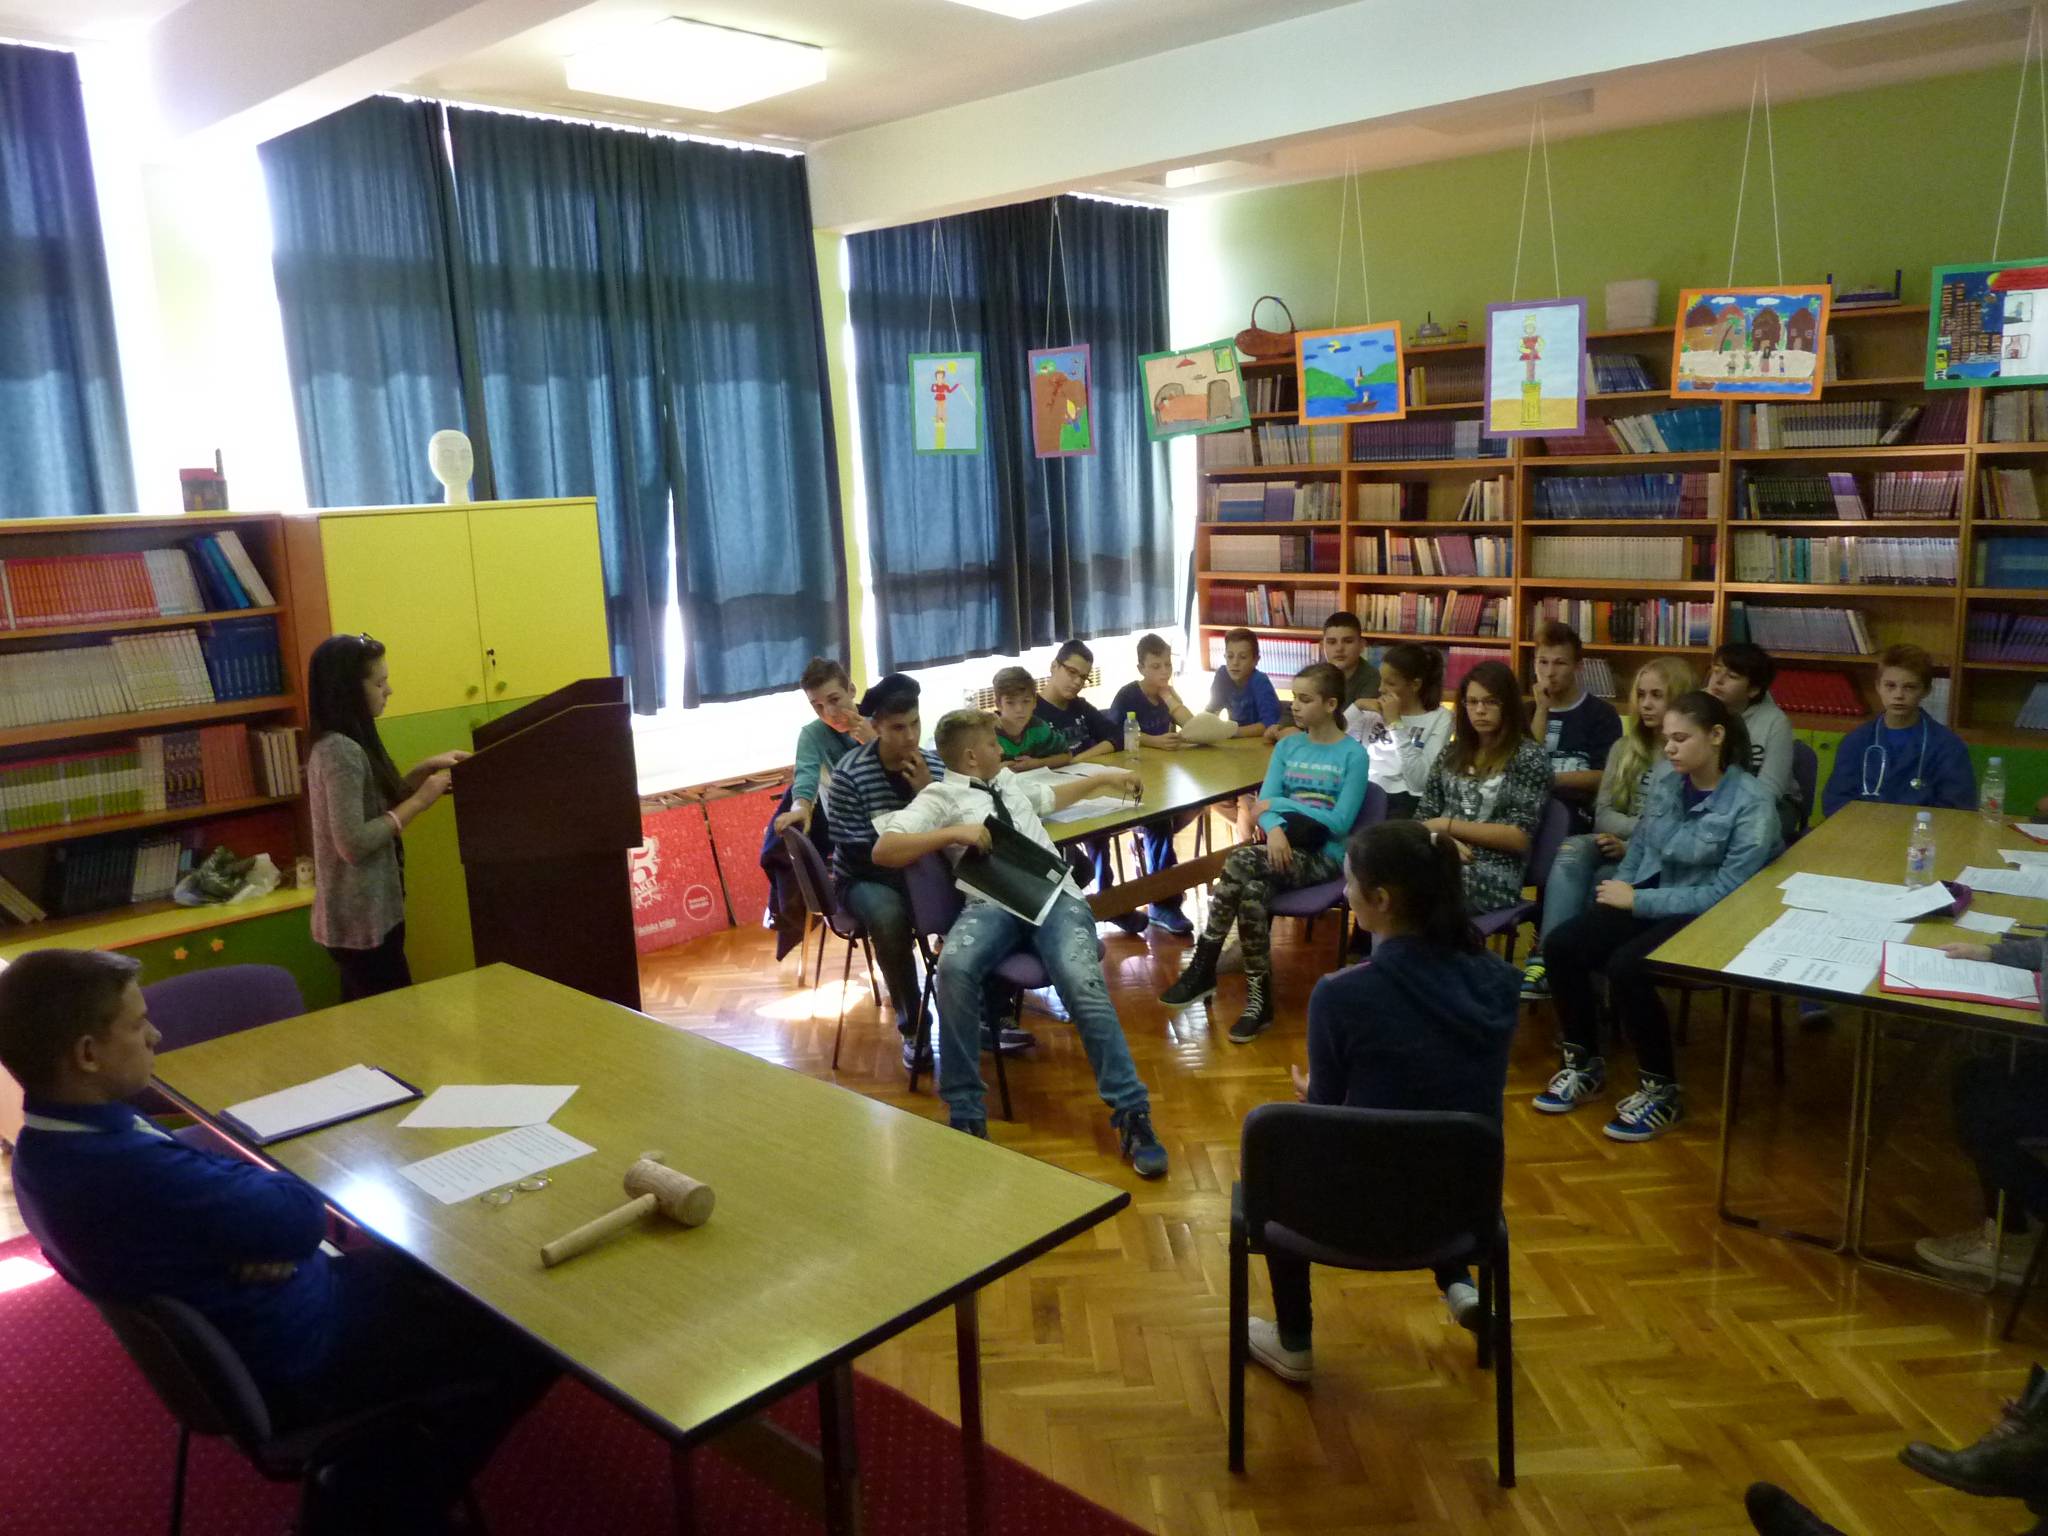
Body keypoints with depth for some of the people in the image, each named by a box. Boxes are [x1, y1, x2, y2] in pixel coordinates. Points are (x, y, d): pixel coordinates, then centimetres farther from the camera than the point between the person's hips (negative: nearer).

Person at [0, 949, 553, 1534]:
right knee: (526, 1348, 1)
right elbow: (305, 1214, -28)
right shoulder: (134, 1172, -37)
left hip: (232, 1341, 9)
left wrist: (267, 1235, -18)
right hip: (295, 1362, -9)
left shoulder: (49, 1143, -4)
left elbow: (200, 1178, 3)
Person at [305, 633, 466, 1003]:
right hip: (362, 921, -10)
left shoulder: (343, 745, 9)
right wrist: (419, 801, -19)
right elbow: (353, 844, -26)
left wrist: (423, 770, 8)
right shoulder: (341, 751, -20)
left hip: (362, 914, 10)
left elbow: (376, 804, 17)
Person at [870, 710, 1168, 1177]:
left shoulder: (1008, 780, 31)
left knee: (1083, 983, -27)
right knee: (955, 968, -35)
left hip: (1056, 894, 4)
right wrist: (954, 832, -11)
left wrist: (1105, 778, 55)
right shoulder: (940, 796, 11)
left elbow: (1052, 797, 51)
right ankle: (966, 1113, -21)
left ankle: (1131, 1113, -22)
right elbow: (884, 850, -2)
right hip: (992, 903, -3)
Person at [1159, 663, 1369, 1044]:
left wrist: (1282, 804, -9)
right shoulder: (1286, 747, 11)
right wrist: (1275, 830, -21)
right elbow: (1264, 806, 2)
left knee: (1240, 860, -30)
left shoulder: (1353, 755, -4)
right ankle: (1258, 998, -24)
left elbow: (1340, 822, -12)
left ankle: (1203, 968, -20)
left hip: (1322, 857, -4)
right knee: (1252, 891, -32)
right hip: (1283, 849, 4)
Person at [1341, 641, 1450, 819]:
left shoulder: (1439, 718, 2)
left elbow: (1418, 781, -11)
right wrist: (1356, 707, 3)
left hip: (1404, 801, -4)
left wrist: (1396, 723, -10)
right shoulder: (1374, 710, 17)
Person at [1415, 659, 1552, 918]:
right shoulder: (1452, 753, 19)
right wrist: (1443, 839, -9)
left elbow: (1520, 838, -5)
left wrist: (1448, 825, -8)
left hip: (1494, 875, -4)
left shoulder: (1529, 757, 3)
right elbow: (1423, 818, 15)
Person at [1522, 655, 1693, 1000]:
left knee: (1593, 883, -32)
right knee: (1572, 850, -29)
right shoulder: (1624, 749, 16)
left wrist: (1638, 843, -20)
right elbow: (1603, 815, 7)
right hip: (1624, 846, 5)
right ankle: (1547, 958, -40)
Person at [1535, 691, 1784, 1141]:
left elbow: (1728, 893, -20)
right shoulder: (1666, 787, 5)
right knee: (1562, 944, -16)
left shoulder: (1751, 805, -14)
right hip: (1648, 903, 7)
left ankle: (1662, 1091, -10)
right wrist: (1618, 890, -5)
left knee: (1626, 967, -31)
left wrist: (1637, 900, -19)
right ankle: (1585, 1065, 3)